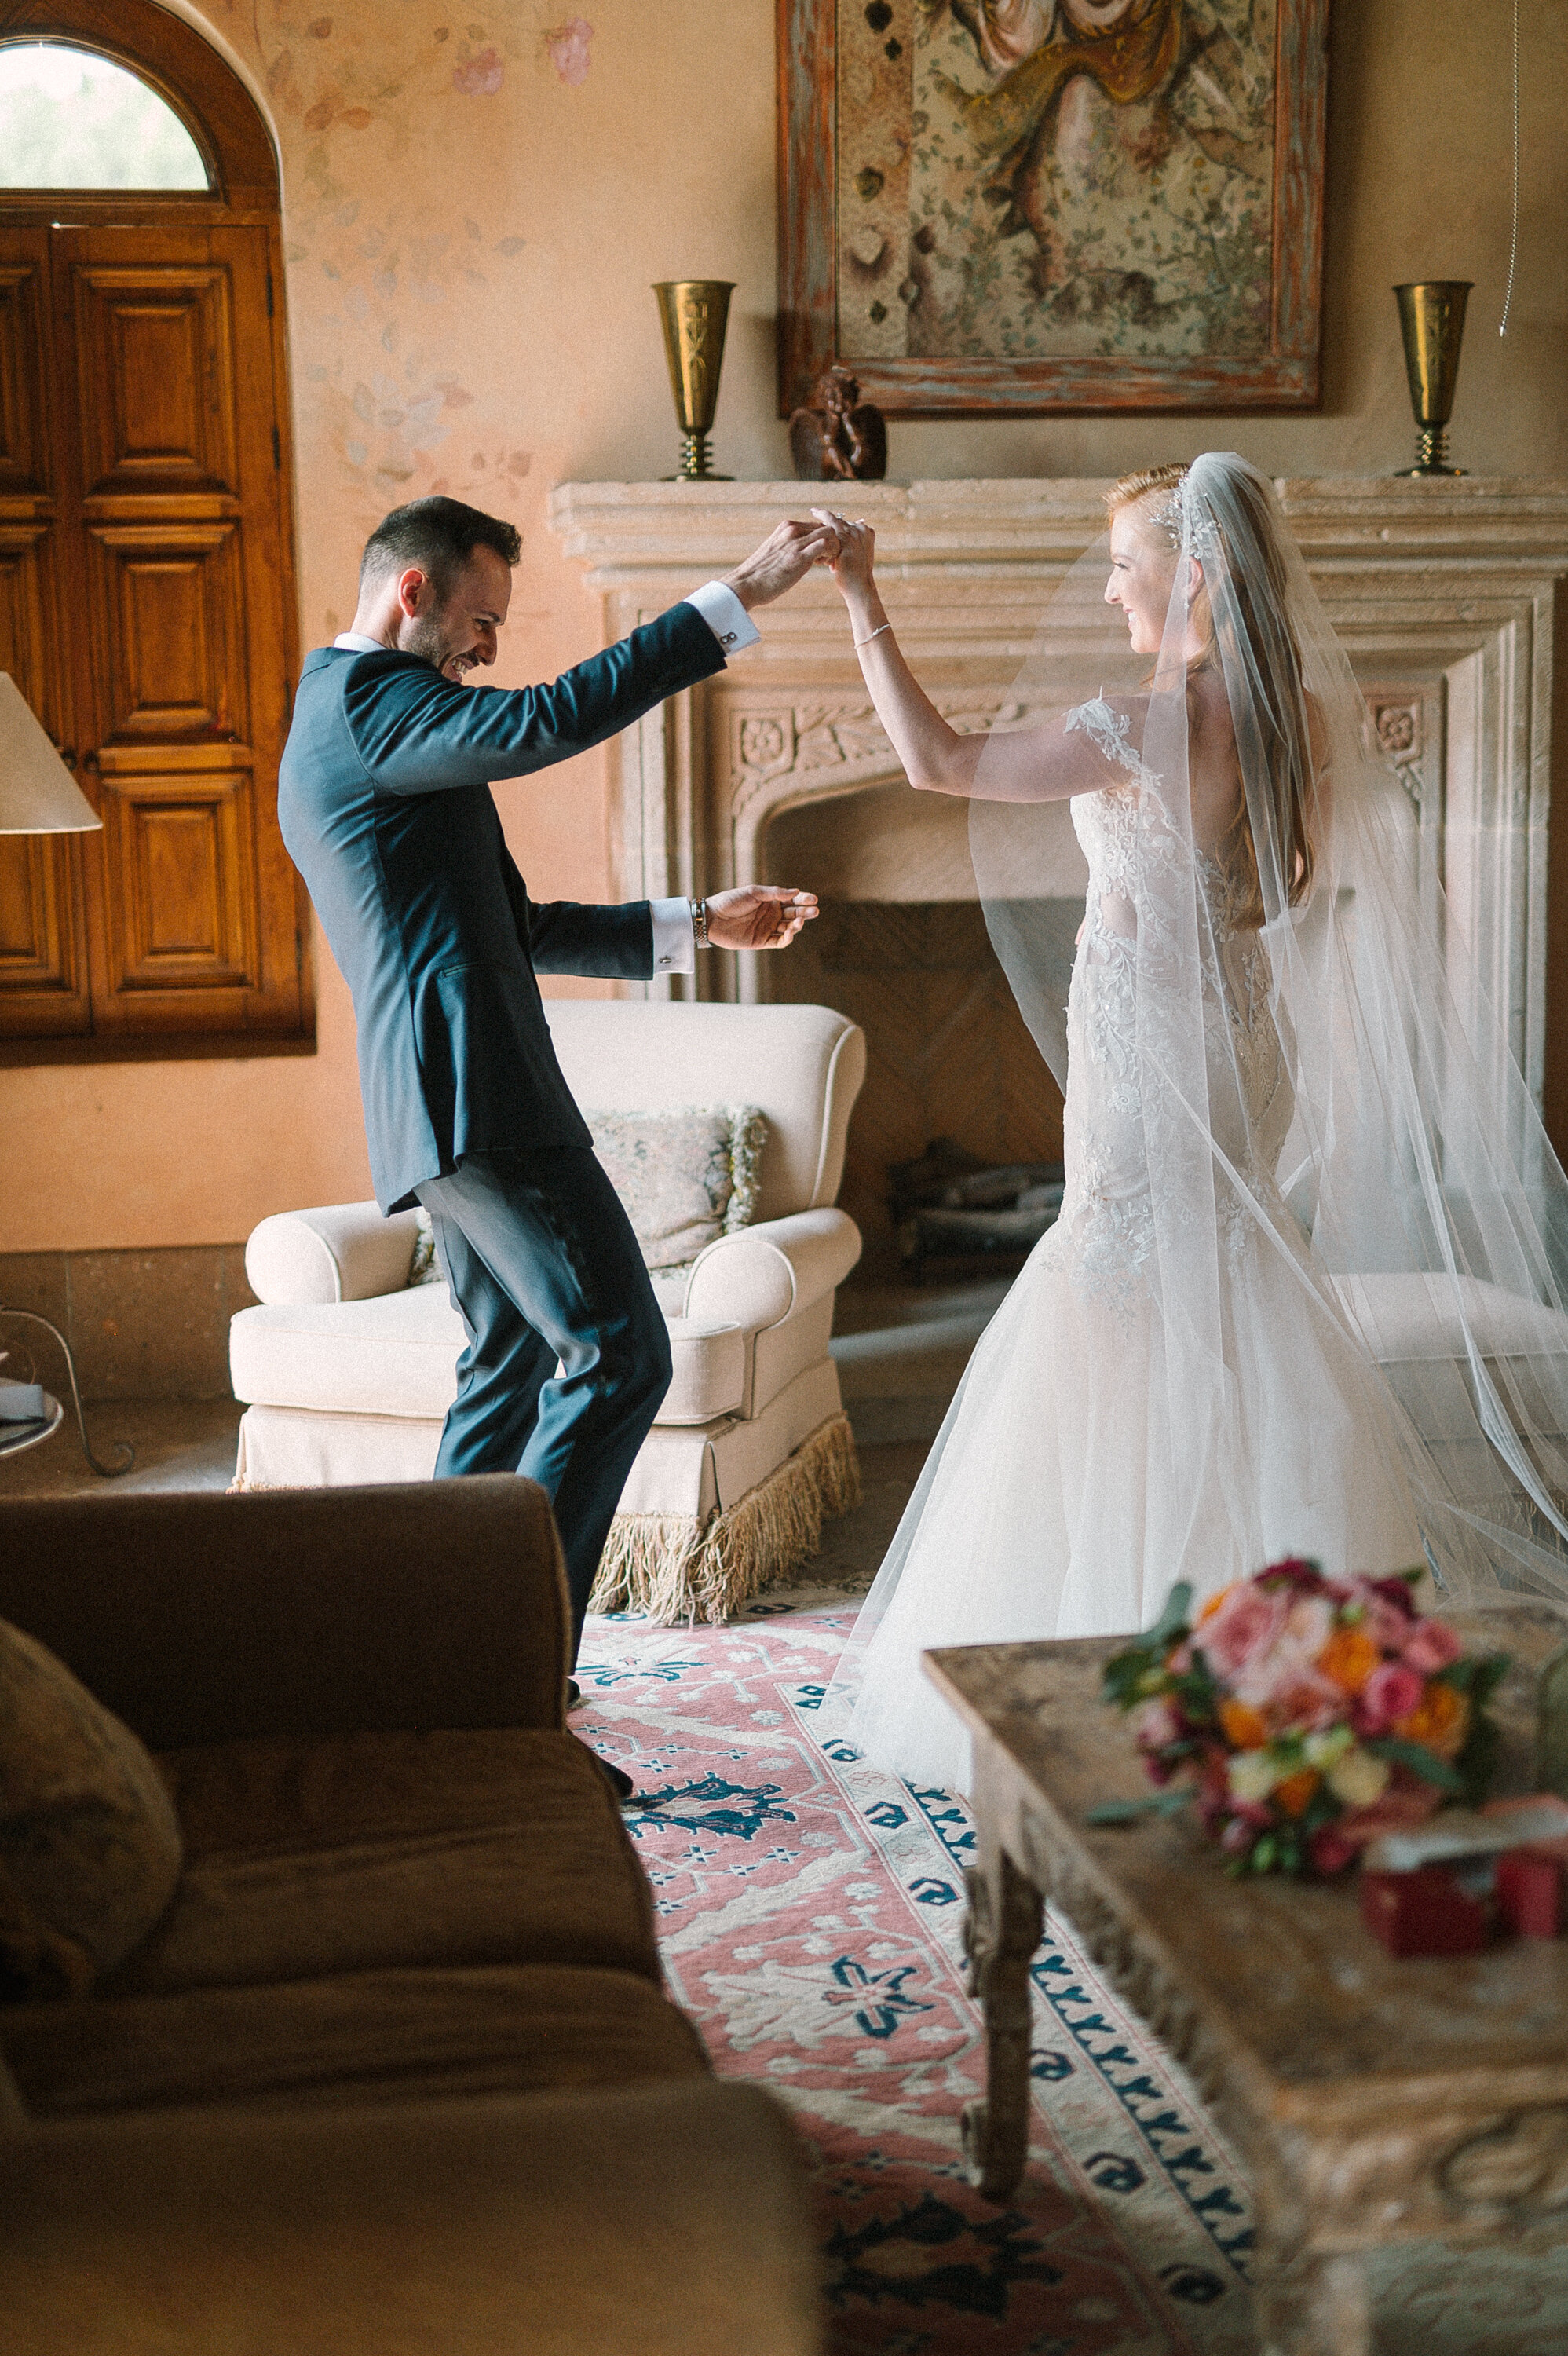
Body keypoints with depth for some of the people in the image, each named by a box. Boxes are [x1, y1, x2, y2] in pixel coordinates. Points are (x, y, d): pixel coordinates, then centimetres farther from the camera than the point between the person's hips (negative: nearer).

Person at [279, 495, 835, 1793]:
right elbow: (553, 719, -26)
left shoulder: (342, 717, 24)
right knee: (618, 1355, -12)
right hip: (474, 1088, -11)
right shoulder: (370, 701, -8)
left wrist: (693, 925, 24)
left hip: (443, 1100, 11)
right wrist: (736, 599, -23)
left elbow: (510, 926, 26)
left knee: (512, 1365, 17)